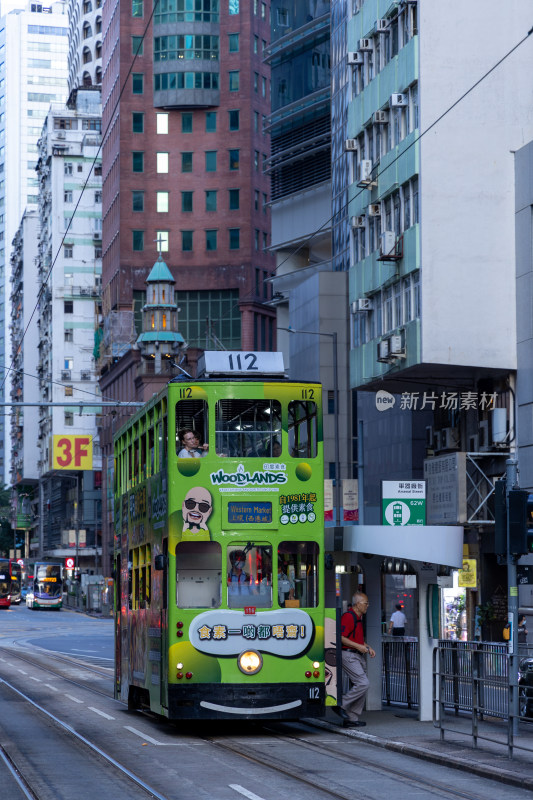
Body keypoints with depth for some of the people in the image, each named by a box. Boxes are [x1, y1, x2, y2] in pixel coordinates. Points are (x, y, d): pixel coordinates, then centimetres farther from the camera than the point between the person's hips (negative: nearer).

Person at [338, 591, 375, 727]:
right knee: (363, 683, -18)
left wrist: (368, 647, 12)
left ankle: (352, 718, 10)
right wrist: (359, 646, -20)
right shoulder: (348, 617, -13)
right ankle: (342, 705, -7)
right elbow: (341, 638, -20)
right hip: (349, 655, -10)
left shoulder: (359, 618, 19)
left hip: (359, 656, 10)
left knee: (360, 686, 6)